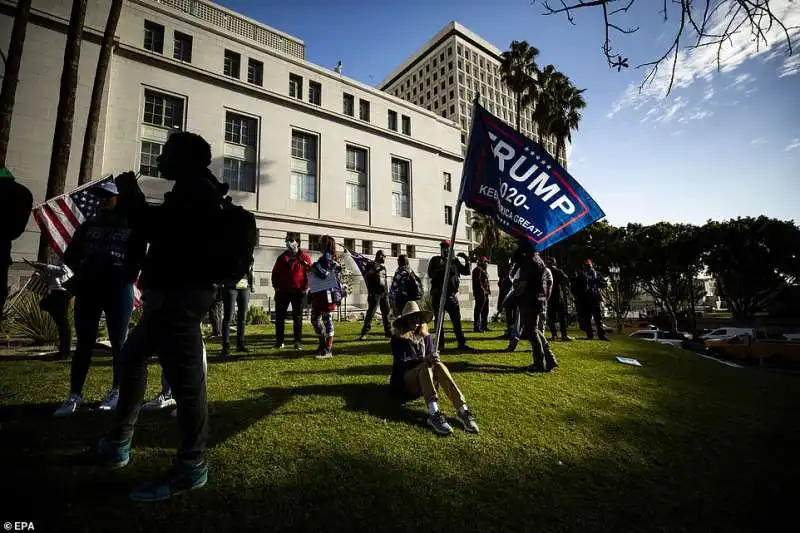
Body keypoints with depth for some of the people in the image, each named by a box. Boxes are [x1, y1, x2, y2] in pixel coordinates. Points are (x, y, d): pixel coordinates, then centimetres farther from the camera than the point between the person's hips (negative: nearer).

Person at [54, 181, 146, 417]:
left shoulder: (132, 227, 4)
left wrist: (128, 275, -12)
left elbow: (140, 255, 0)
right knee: (84, 342, 4)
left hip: (119, 289, -3)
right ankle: (75, 395, 11)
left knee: (118, 341, 2)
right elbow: (70, 254, 17)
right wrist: (81, 271, 1)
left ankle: (116, 391, 13)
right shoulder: (88, 225, 15)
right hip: (88, 289, 4)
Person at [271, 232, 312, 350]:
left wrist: (306, 287, -9)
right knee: (279, 316, 4)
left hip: (298, 292, -3)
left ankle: (298, 342, 9)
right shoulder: (282, 257, 11)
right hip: (283, 291, 3)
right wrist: (276, 286, 4)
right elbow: (275, 272, 14)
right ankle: (279, 341, 15)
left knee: (297, 318, 3)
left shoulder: (304, 257, 0)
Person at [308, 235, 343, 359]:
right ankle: (323, 344, 27)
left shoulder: (328, 257, -8)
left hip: (327, 293, -9)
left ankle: (328, 349, 0)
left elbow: (323, 273, -19)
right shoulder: (324, 258, 19)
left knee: (327, 319, -5)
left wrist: (314, 266, -5)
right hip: (318, 293, 9)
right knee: (315, 318, 13)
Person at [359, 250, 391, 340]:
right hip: (375, 292, -7)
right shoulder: (371, 264, -2)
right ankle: (364, 333, -4)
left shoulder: (383, 267, 19)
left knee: (386, 312, 10)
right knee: (371, 312, -9)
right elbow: (366, 275, -14)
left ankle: (388, 331, 19)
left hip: (384, 292, 7)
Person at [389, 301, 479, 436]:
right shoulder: (398, 338, -4)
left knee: (439, 366, -29)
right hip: (404, 381, -3)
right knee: (425, 367, -34)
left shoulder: (426, 336, 11)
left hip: (424, 380, 4)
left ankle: (462, 410, -43)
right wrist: (424, 360, -30)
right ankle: (433, 414, -51)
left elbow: (431, 357, 4)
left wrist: (434, 359, -22)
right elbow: (400, 364, -15)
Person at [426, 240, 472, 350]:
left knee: (457, 319, 1)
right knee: (439, 319, 4)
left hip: (452, 294, 2)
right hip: (438, 294, -1)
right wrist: (440, 269, -18)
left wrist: (467, 260, -4)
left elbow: (466, 272, 9)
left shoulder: (455, 260, 12)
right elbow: (430, 274, -5)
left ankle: (461, 343, 6)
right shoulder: (435, 260, 8)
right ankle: (440, 343, 13)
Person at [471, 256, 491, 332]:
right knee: (478, 310, -9)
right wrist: (483, 290, -22)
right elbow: (478, 282, -19)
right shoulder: (478, 270, -10)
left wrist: (488, 290, 16)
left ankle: (484, 326, 22)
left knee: (485, 310, 14)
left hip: (485, 294, 11)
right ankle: (476, 327, -7)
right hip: (480, 294, -11)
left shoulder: (483, 270, 23)